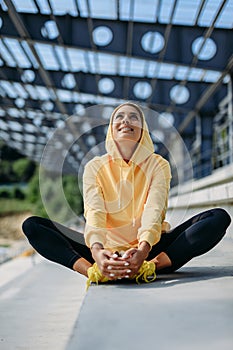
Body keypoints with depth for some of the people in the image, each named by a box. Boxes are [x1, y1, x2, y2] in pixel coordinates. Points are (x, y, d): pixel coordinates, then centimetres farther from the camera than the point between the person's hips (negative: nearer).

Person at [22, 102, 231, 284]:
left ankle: (150, 266, -37)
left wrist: (143, 251, -36)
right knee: (32, 225, -16)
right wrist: (96, 251, -36)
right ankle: (91, 269, -38)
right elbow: (94, 212, -14)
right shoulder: (95, 167, 3)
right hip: (107, 250, 1)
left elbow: (154, 211, -15)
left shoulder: (158, 165, 2)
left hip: (149, 248, 0)